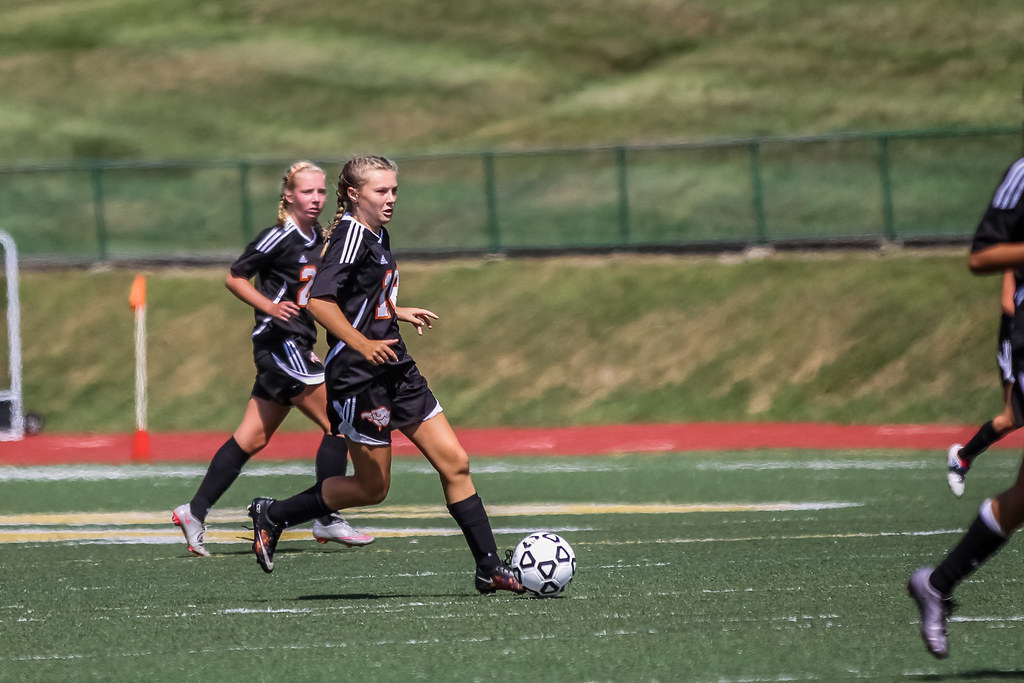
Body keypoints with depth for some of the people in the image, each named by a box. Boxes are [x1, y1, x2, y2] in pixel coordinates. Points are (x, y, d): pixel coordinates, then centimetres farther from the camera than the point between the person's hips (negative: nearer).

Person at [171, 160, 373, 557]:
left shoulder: (319, 240, 14)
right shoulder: (279, 238, -12)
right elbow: (234, 278, -9)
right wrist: (270, 306, -20)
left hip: (298, 345, 9)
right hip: (280, 342, -9)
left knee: (252, 438, 8)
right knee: (337, 425, -9)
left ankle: (195, 511, 10)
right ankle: (327, 521, -5)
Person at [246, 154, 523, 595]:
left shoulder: (378, 236, 12)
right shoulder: (351, 235, -16)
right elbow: (319, 301, -25)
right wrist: (362, 343, -30)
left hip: (396, 372, 9)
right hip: (358, 377, -9)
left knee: (454, 462, 3)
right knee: (372, 487, 1)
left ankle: (489, 569, 6)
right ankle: (272, 516, 17)